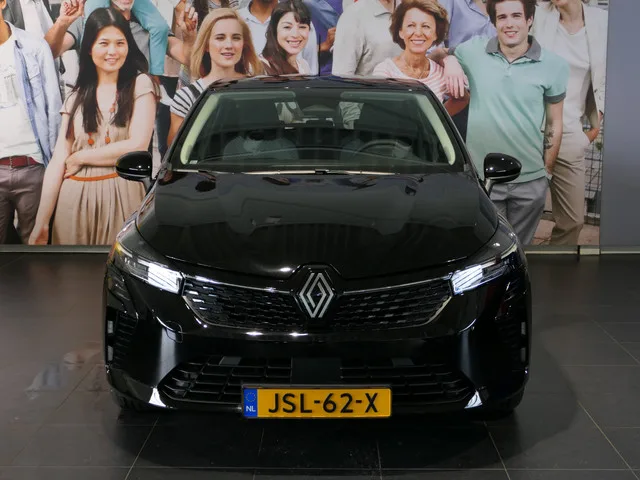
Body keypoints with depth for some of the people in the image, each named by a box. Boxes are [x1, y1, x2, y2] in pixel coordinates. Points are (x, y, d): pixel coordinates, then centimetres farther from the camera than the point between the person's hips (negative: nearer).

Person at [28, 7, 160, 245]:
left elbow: (138, 146, -11)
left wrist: (79, 158, -3)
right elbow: (58, 160, 4)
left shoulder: (140, 85, 0)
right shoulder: (76, 95, 9)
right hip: (74, 200, 3)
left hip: (121, 196, -3)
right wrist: (41, 222, -2)